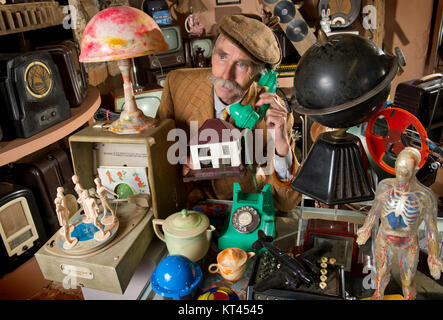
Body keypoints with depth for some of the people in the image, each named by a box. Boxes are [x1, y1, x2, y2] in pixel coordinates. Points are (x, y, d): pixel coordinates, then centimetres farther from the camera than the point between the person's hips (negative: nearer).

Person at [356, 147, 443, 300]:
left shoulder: (425, 196, -27)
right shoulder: (384, 186, -19)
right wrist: (366, 230, 10)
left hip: (408, 247, -2)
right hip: (384, 241, 2)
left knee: (408, 283, 22)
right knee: (382, 273, 28)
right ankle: (378, 295, 58)